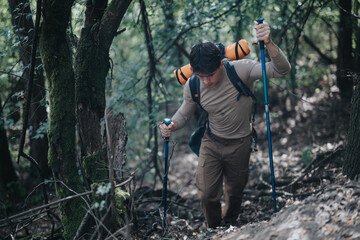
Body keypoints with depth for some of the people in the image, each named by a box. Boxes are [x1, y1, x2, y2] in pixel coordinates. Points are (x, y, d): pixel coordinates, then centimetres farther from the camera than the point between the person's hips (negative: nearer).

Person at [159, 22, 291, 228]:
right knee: (207, 194, -1)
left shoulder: (241, 70, -27)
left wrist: (269, 44, -54)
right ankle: (215, 232, 30)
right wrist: (171, 126, -22)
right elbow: (185, 113, 1)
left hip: (240, 144, -1)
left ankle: (229, 226, 49)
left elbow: (282, 70, -34)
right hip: (211, 143, 1)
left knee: (235, 192, 18)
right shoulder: (192, 86, -18)